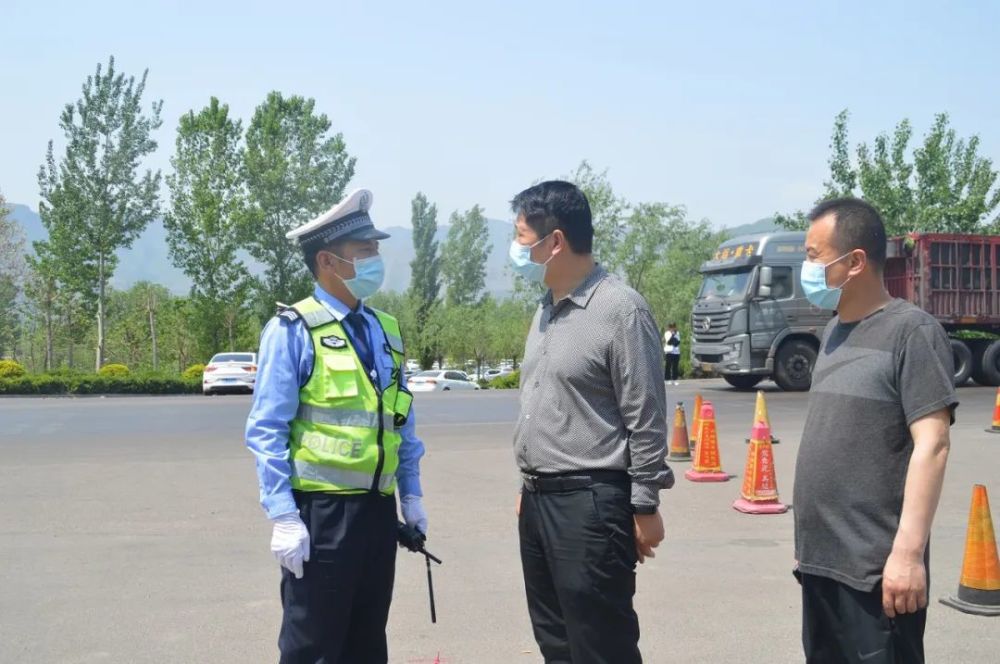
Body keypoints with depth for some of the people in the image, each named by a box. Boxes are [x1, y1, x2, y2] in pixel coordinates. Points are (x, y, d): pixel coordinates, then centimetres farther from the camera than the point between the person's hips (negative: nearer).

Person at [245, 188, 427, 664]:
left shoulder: (386, 330, 10)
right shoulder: (292, 330, -10)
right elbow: (266, 432, -12)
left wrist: (411, 494, 13)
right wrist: (284, 516, -16)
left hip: (378, 508, 6)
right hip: (321, 510, -6)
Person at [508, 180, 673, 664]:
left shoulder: (620, 309, -14)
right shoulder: (546, 309, 12)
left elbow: (646, 419, -13)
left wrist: (645, 506, -12)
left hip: (591, 503, -8)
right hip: (538, 500, 9)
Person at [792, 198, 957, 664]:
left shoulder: (911, 332, -11)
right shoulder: (834, 331, 12)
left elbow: (931, 446, -17)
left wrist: (908, 551, -21)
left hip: (876, 568, -8)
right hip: (821, 559, 8)